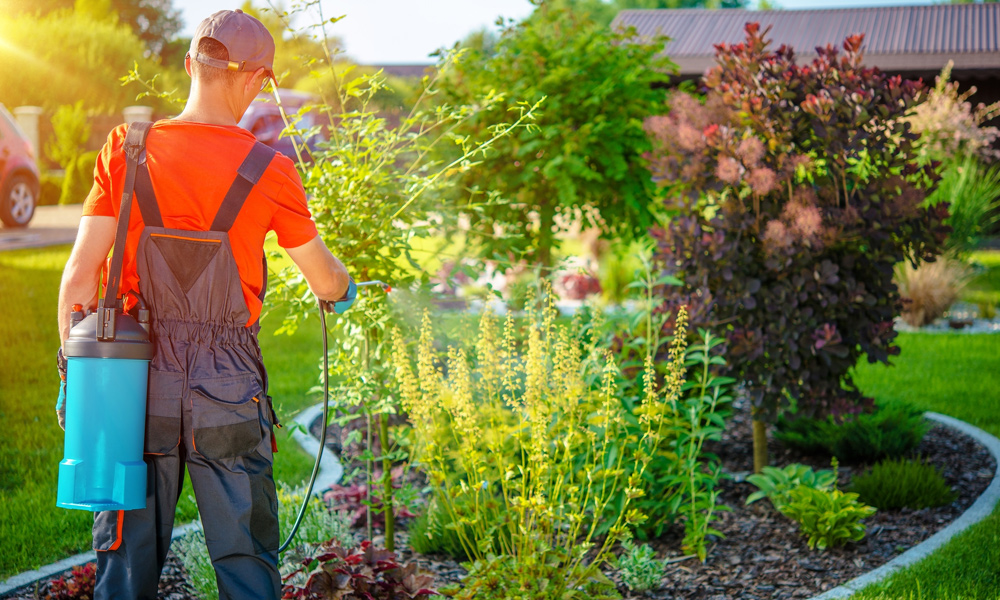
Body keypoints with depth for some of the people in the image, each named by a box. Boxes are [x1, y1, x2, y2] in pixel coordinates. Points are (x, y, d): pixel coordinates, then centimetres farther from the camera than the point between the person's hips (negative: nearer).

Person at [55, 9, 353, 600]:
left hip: (140, 378, 2)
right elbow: (326, 280, 5)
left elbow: (80, 276, -2)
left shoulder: (126, 152, -2)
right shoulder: (268, 171, -6)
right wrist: (344, 289, 29)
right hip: (229, 390, -2)